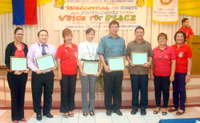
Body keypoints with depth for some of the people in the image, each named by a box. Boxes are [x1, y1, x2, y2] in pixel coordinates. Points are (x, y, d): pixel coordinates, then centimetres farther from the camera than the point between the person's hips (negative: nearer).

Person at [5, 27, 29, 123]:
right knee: (14, 95, 2)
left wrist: (27, 68, -7)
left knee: (22, 94, 10)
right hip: (13, 74, -4)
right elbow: (7, 61, -7)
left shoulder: (25, 46, 7)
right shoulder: (10, 46, -5)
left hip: (23, 74, 4)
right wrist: (13, 71, -20)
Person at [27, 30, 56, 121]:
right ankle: (38, 112, 23)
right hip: (37, 74, -2)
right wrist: (35, 69, -18)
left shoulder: (52, 47, 8)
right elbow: (29, 61, -4)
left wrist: (54, 65, -11)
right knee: (37, 94, 6)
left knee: (48, 94, 11)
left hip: (49, 74, 3)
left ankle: (47, 111, 28)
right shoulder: (33, 47, 0)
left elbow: (55, 59, 10)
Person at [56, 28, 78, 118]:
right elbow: (58, 61, -7)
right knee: (64, 92, 6)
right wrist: (59, 72, -11)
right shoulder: (61, 48, -7)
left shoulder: (75, 47, 4)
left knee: (72, 91, 12)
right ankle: (65, 110, 18)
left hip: (73, 73, 4)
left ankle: (71, 109, 26)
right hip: (64, 73, -4)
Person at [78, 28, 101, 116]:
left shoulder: (96, 46, 8)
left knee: (92, 90, 6)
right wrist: (81, 70, -11)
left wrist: (99, 70, -4)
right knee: (84, 89, 4)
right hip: (84, 69, -2)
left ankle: (91, 108, 19)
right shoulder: (81, 45, 3)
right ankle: (85, 109, 15)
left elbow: (98, 59, 7)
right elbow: (79, 58, -2)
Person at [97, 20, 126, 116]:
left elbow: (124, 54, 12)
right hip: (108, 68, -3)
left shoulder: (122, 40, 12)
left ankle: (117, 107, 20)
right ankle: (108, 108, 16)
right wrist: (105, 66, -13)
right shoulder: (104, 39, 2)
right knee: (108, 89, 4)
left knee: (118, 89, 8)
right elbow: (101, 54, -3)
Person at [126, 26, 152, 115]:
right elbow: (127, 55, 8)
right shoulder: (130, 44, 6)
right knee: (134, 89, 6)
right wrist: (130, 61, -11)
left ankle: (143, 107, 19)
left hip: (144, 70, 0)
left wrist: (149, 62, -10)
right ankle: (134, 107, 19)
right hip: (133, 70, 0)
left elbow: (150, 55, 8)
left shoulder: (148, 44, 8)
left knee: (144, 89, 5)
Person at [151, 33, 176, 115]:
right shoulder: (154, 50, 3)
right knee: (157, 90, 11)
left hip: (166, 75, -2)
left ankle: (165, 107, 22)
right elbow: (153, 63, 8)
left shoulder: (170, 49, -4)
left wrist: (172, 74, -7)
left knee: (165, 91, 8)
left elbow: (173, 62, -4)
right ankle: (157, 106, 25)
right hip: (156, 75, 2)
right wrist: (152, 73, 6)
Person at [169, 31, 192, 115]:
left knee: (182, 90, 5)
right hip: (174, 72, 4)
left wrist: (188, 74, -9)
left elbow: (189, 61, -6)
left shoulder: (187, 48, -7)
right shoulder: (172, 47, 2)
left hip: (182, 73, -3)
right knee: (175, 90, 13)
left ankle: (182, 108, 17)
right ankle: (175, 106, 27)